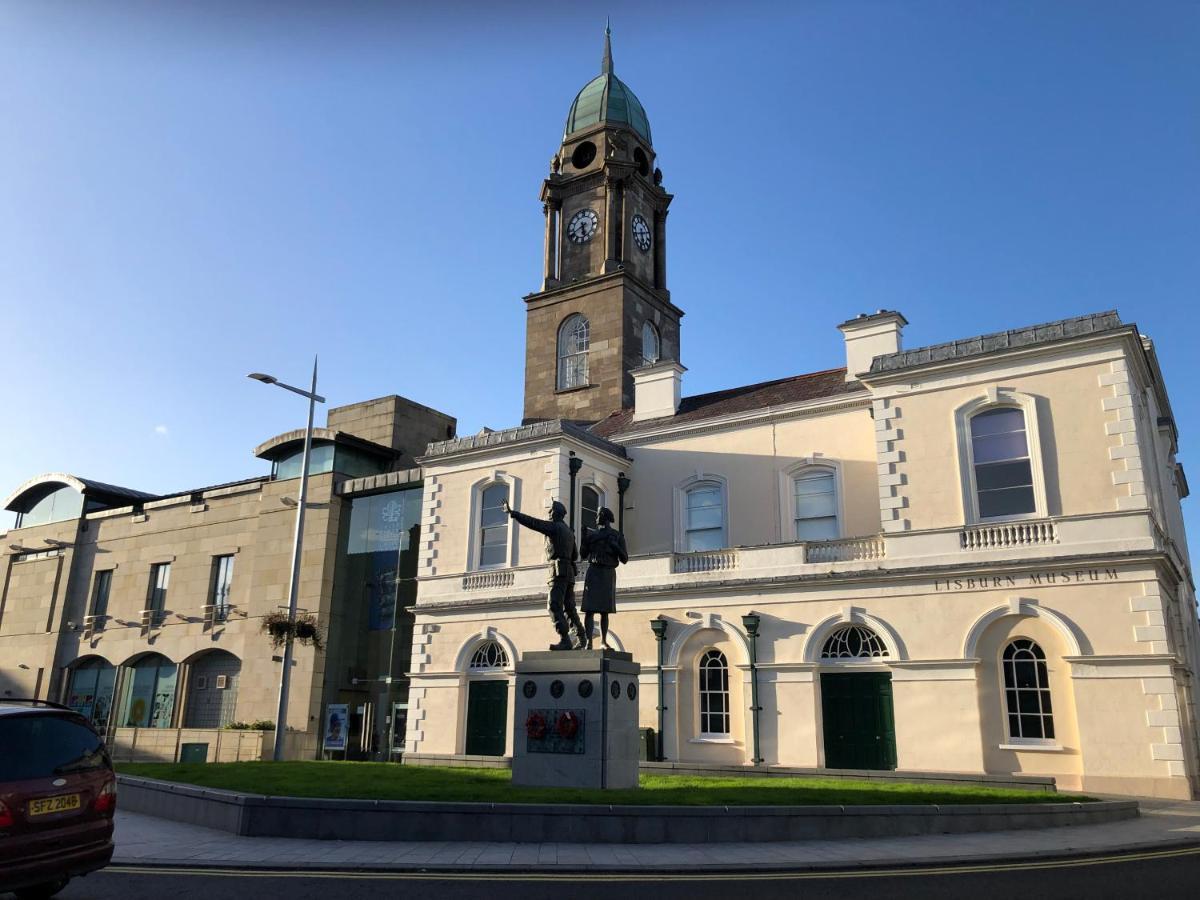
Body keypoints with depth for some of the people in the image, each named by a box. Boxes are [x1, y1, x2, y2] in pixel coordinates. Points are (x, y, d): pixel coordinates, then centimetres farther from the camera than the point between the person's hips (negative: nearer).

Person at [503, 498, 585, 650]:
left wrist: (512, 512, -8)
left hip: (558, 570, -9)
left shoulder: (554, 526, -2)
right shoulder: (569, 531, 23)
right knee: (569, 607, 11)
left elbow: (532, 522, -10)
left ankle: (565, 640, -22)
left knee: (554, 605, -14)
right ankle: (580, 639, 11)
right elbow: (575, 556, 28)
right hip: (569, 572, 9)